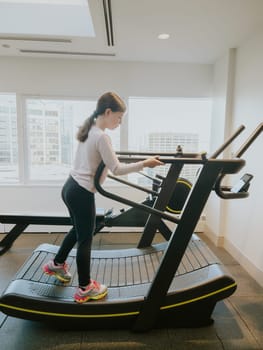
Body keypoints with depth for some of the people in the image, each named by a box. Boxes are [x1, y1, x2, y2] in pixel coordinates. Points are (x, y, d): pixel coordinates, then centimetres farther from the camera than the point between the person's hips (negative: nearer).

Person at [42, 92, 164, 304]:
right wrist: (144, 163, -14)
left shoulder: (89, 131, 10)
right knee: (85, 239, 5)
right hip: (82, 193, -9)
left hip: (71, 188, 10)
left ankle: (57, 264, 47)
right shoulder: (102, 137, -18)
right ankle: (85, 289, 23)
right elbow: (117, 169, -18)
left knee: (78, 230, 27)